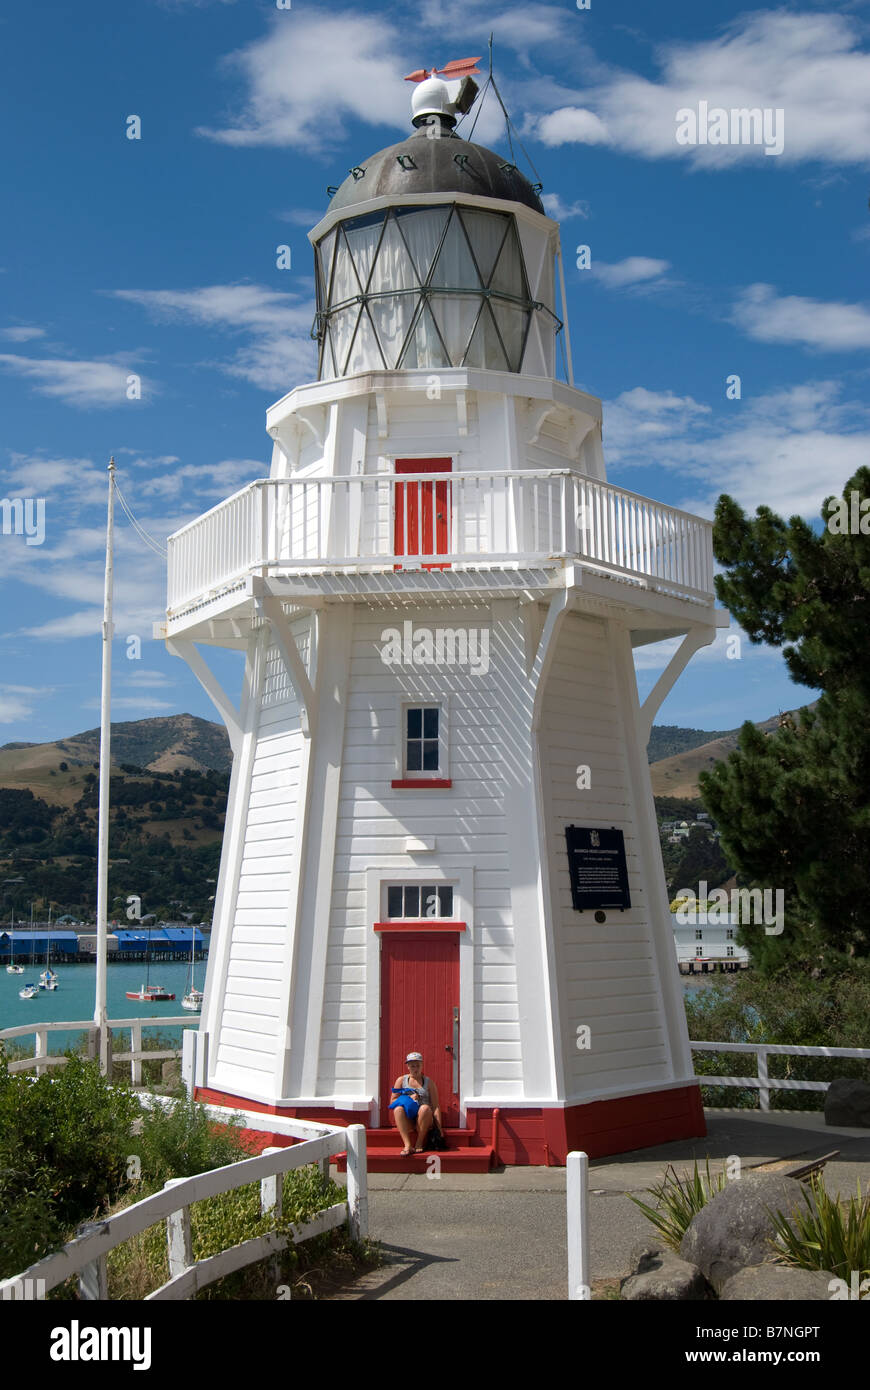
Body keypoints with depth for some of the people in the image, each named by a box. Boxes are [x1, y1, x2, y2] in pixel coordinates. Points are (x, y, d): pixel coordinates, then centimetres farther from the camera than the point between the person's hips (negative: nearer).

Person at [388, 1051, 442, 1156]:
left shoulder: (429, 1082, 9)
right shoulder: (401, 1080, 12)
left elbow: (435, 1106, 3)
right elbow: (392, 1102, 8)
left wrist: (439, 1127, -8)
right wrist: (408, 1098, -8)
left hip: (423, 1120, -1)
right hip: (407, 1121, 1)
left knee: (425, 1108, -34)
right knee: (398, 1109, -31)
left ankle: (419, 1143, -22)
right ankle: (408, 1145, -38)